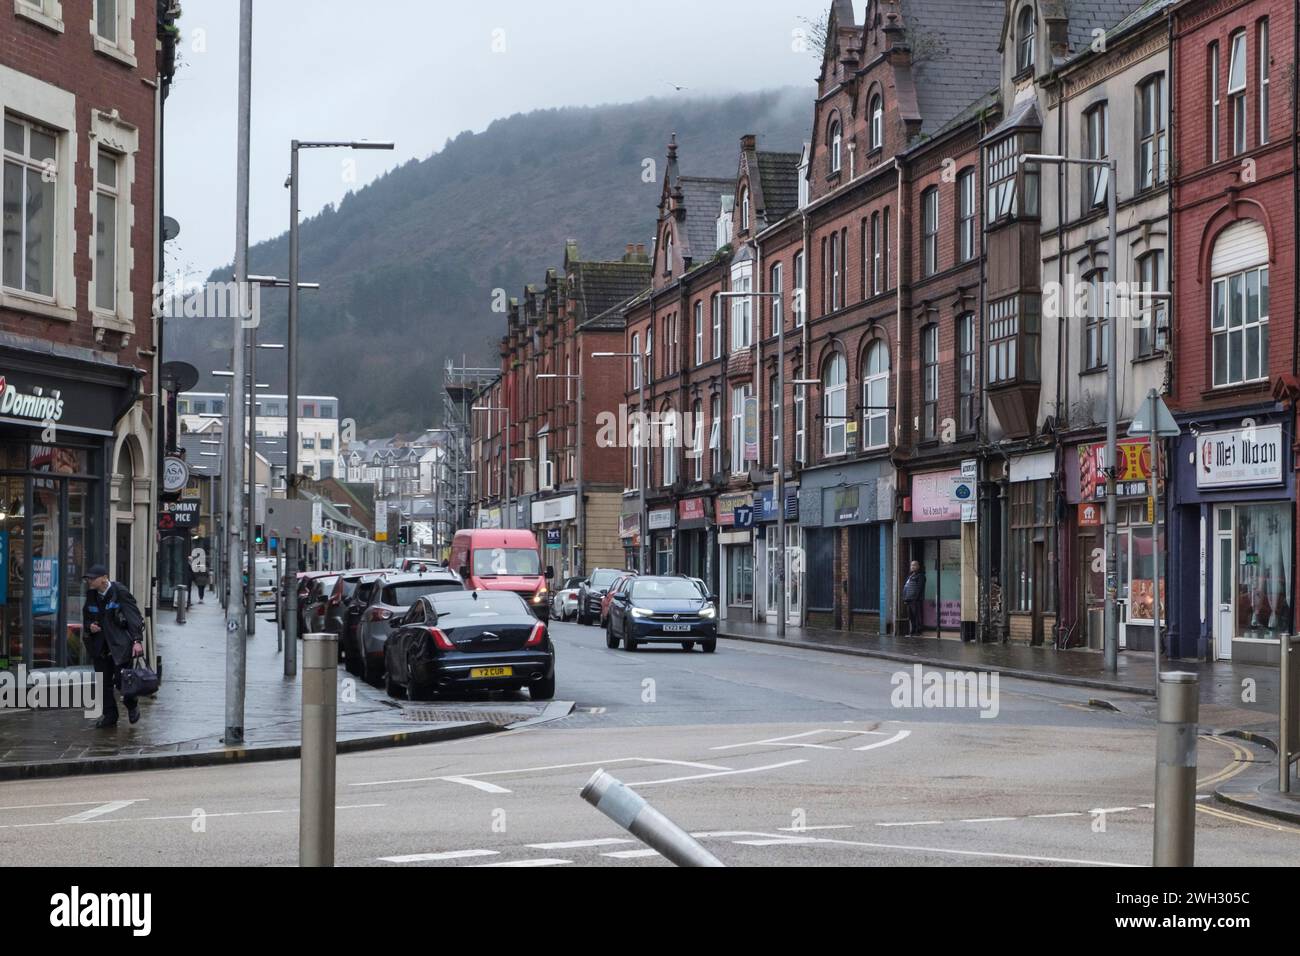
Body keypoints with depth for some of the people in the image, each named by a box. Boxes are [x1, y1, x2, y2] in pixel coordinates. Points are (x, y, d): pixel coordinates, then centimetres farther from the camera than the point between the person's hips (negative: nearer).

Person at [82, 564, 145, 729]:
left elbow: (134, 617, -13)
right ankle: (109, 716, 16)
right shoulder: (91, 596, 8)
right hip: (100, 646, 6)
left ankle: (132, 705, 21)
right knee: (104, 683, 5)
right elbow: (86, 618, 23)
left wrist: (137, 640, -22)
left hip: (121, 646, -6)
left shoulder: (121, 593, -11)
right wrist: (89, 626, -2)